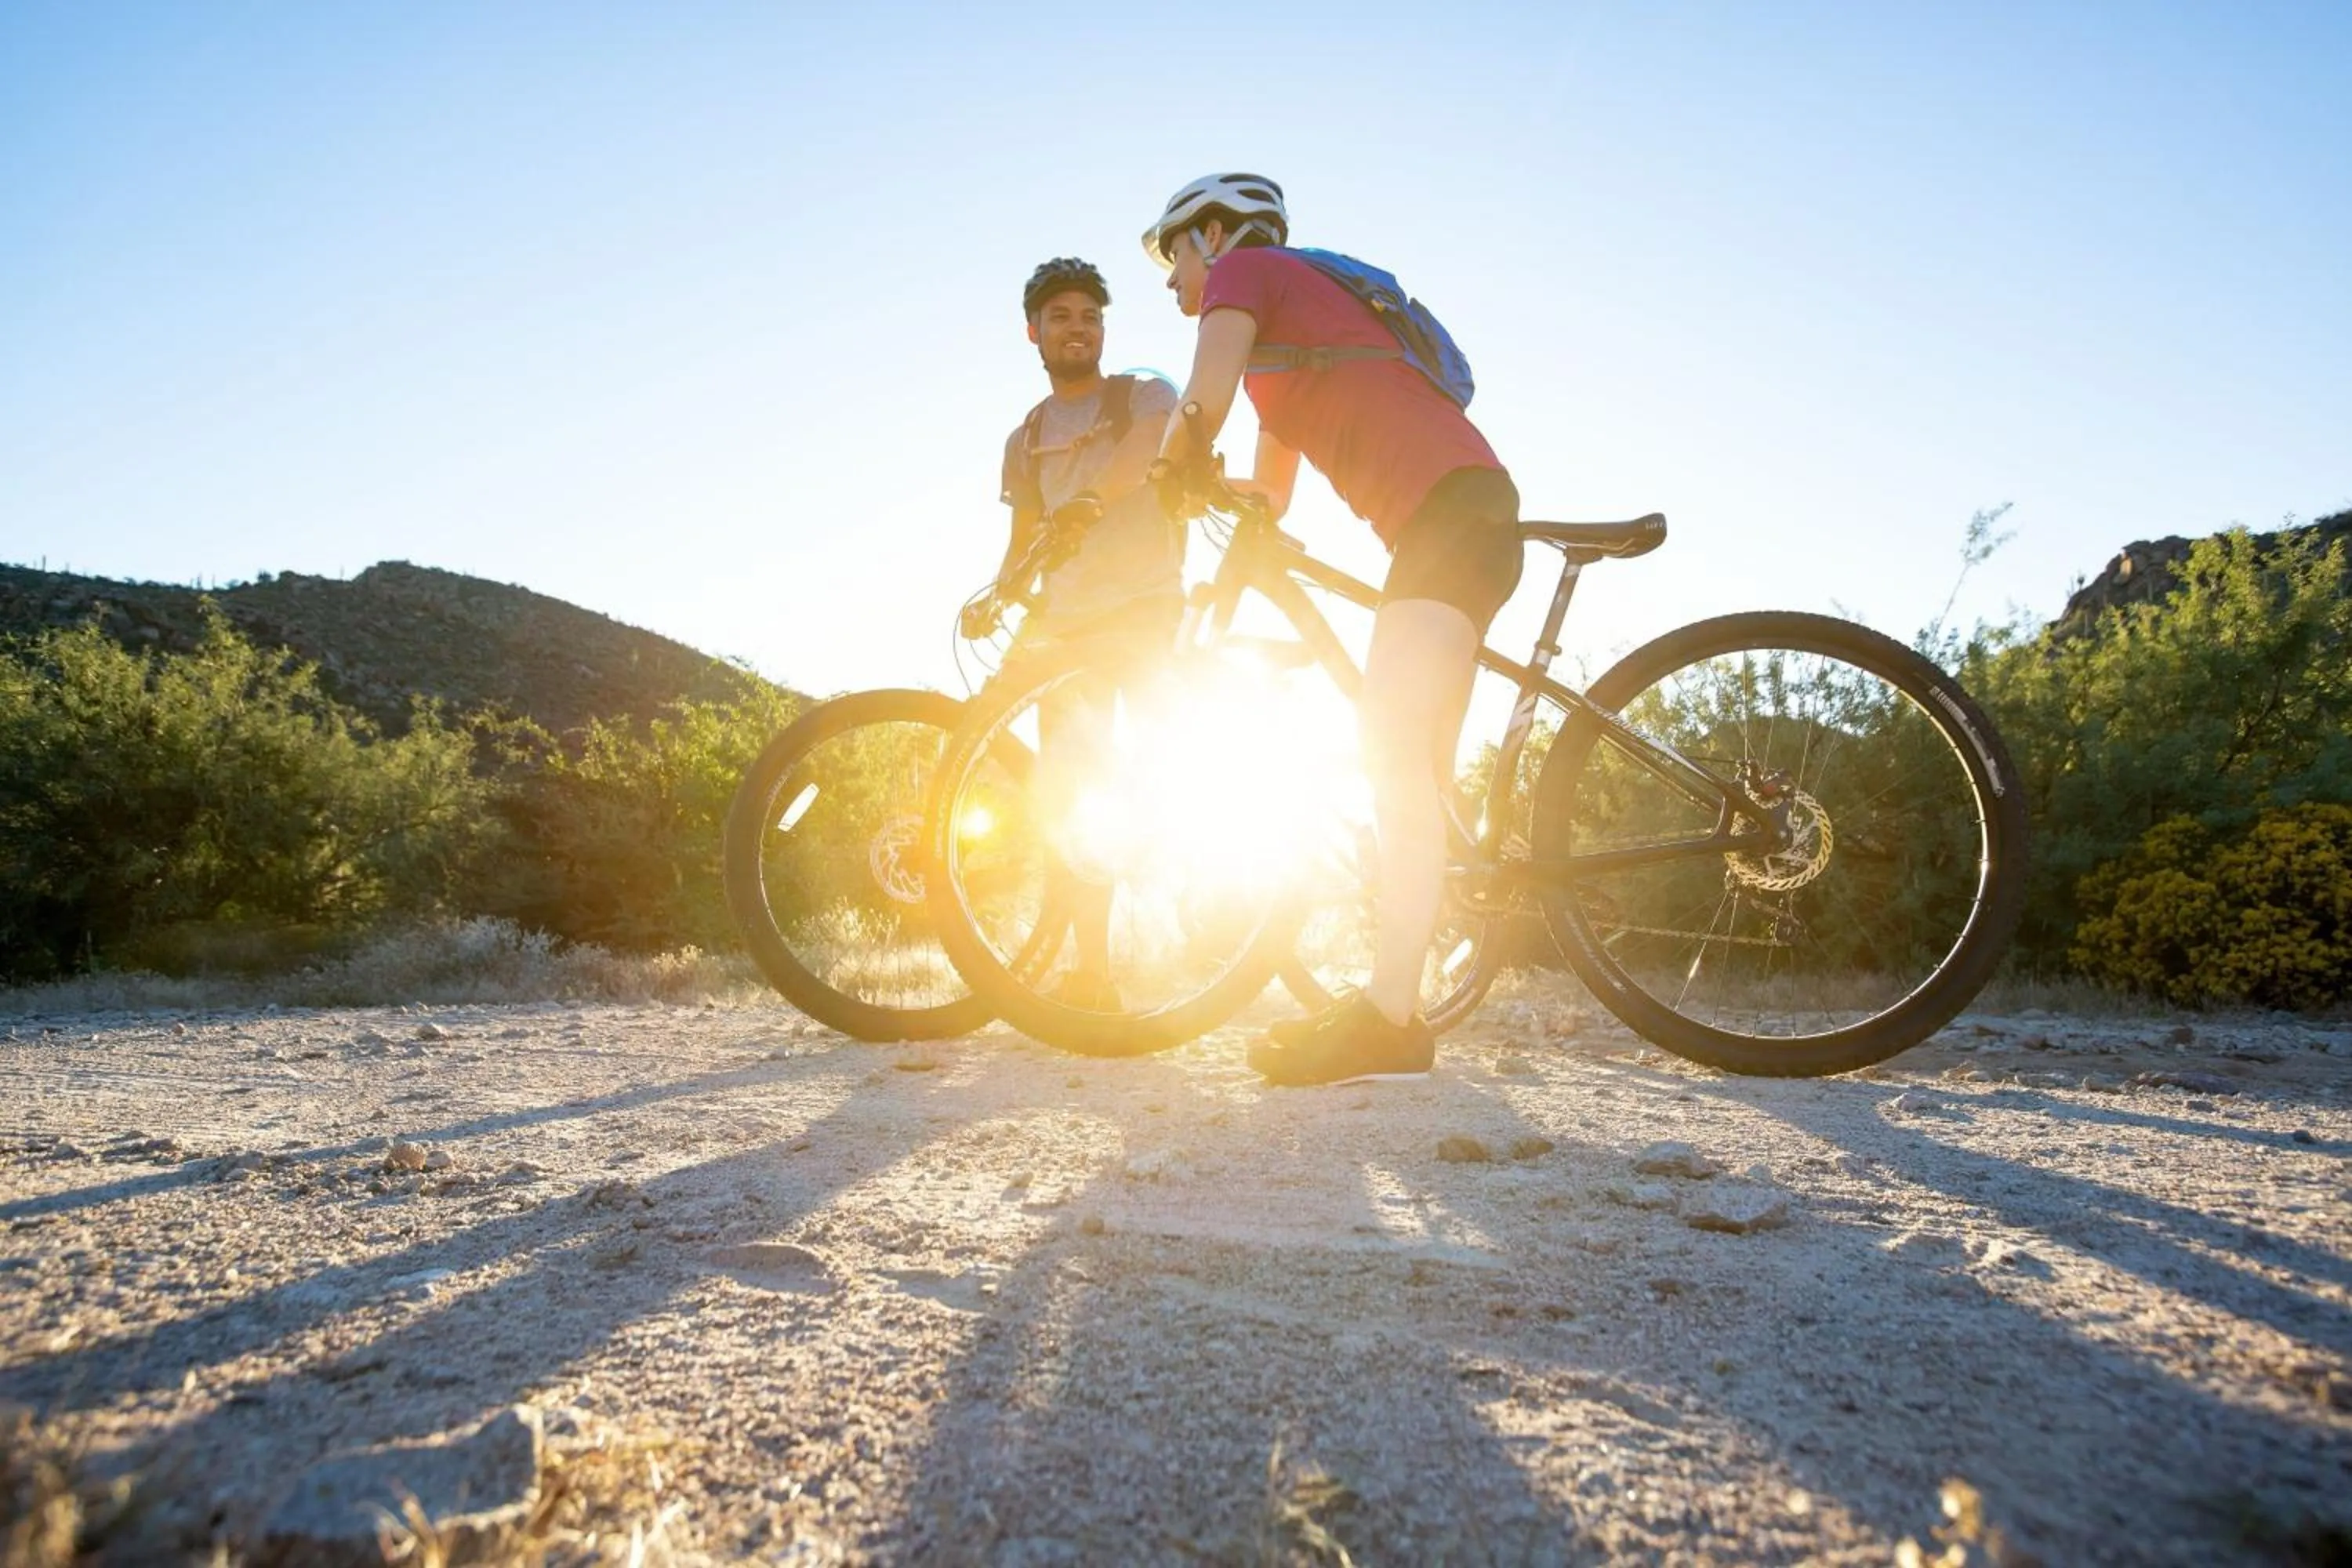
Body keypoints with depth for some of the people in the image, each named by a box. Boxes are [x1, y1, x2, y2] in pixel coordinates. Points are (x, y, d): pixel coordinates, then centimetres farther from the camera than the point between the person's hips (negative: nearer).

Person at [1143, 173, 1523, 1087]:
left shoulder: (1247, 269, 5)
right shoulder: (1284, 336, 32)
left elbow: (1203, 401, -12)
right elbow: (1270, 493, 34)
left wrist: (1167, 473, 7)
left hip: (1450, 504, -10)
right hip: (1459, 517, 10)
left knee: (1394, 748, -21)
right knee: (1412, 769, 6)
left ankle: (1389, 1020, -27)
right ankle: (1397, 1002, 8)